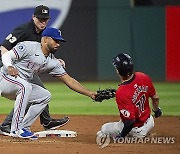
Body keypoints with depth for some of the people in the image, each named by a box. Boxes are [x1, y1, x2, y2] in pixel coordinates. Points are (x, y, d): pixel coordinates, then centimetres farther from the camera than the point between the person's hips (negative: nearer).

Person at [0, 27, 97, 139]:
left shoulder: (53, 62, 5)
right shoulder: (29, 47, -16)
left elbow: (69, 80, 4)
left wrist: (90, 93, -5)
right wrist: (9, 67, -41)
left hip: (22, 86, 8)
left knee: (45, 96, 1)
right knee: (25, 86, -33)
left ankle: (23, 127, 3)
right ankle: (16, 129, -29)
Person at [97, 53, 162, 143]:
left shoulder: (121, 93, -35)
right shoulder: (143, 78, -17)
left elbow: (130, 121, -34)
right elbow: (155, 98, 0)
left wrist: (121, 136, -19)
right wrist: (156, 110, 22)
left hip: (136, 129, -6)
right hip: (149, 122, 6)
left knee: (104, 129, 17)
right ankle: (143, 134, 29)